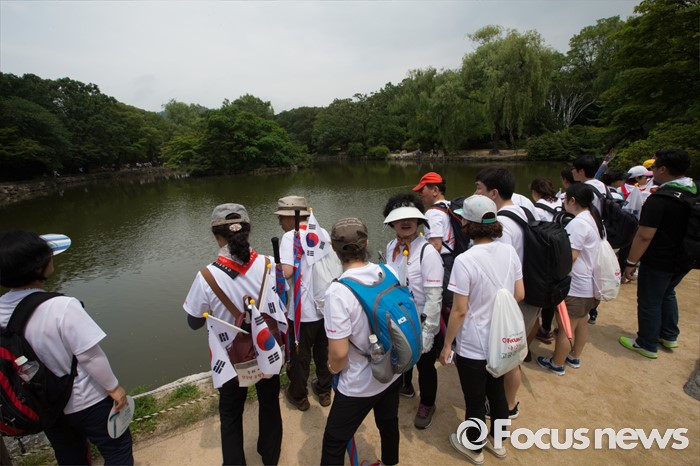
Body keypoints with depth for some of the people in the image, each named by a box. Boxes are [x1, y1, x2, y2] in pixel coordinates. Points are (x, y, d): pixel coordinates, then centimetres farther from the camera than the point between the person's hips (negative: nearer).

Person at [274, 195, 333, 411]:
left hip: (303, 310, -5)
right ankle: (324, 390, 41)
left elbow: (287, 272, -26)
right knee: (324, 352, 23)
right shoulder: (322, 233, 2)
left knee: (299, 356, 16)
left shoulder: (290, 236, -16)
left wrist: (278, 267, -6)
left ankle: (299, 396, 36)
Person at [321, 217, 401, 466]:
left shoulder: (338, 291, -29)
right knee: (389, 424, 30)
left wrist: (333, 368, -2)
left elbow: (339, 352, -26)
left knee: (334, 443, 16)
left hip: (360, 384, -6)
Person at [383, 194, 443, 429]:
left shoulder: (428, 252, -26)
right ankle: (404, 386, 61)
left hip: (422, 325, -5)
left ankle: (427, 405, 48)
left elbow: (434, 296, -24)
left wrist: (426, 331, -22)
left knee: (425, 366, 18)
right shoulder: (391, 246, -5)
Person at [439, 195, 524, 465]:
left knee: (474, 401, 17)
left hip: (473, 346, -6)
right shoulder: (509, 251, -7)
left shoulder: (465, 261, -26)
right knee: (497, 392, 26)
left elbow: (460, 311, -21)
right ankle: (497, 441, 50)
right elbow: (519, 295, 2)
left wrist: (447, 345, -8)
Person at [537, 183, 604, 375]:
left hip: (575, 287, -10)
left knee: (564, 329, 6)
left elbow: (570, 256, -26)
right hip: (590, 284, 10)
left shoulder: (577, 223, -24)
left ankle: (557, 364, 22)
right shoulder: (595, 219, 6)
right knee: (581, 323, 24)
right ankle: (575, 357, 41)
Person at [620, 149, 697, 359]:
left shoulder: (659, 199, -25)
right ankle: (669, 336, 40)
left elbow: (644, 236, -26)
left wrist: (631, 263, -17)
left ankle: (647, 345, 21)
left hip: (658, 262, -8)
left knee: (649, 302, 7)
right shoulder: (695, 192, 1)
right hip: (684, 260, 8)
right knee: (667, 294, 27)